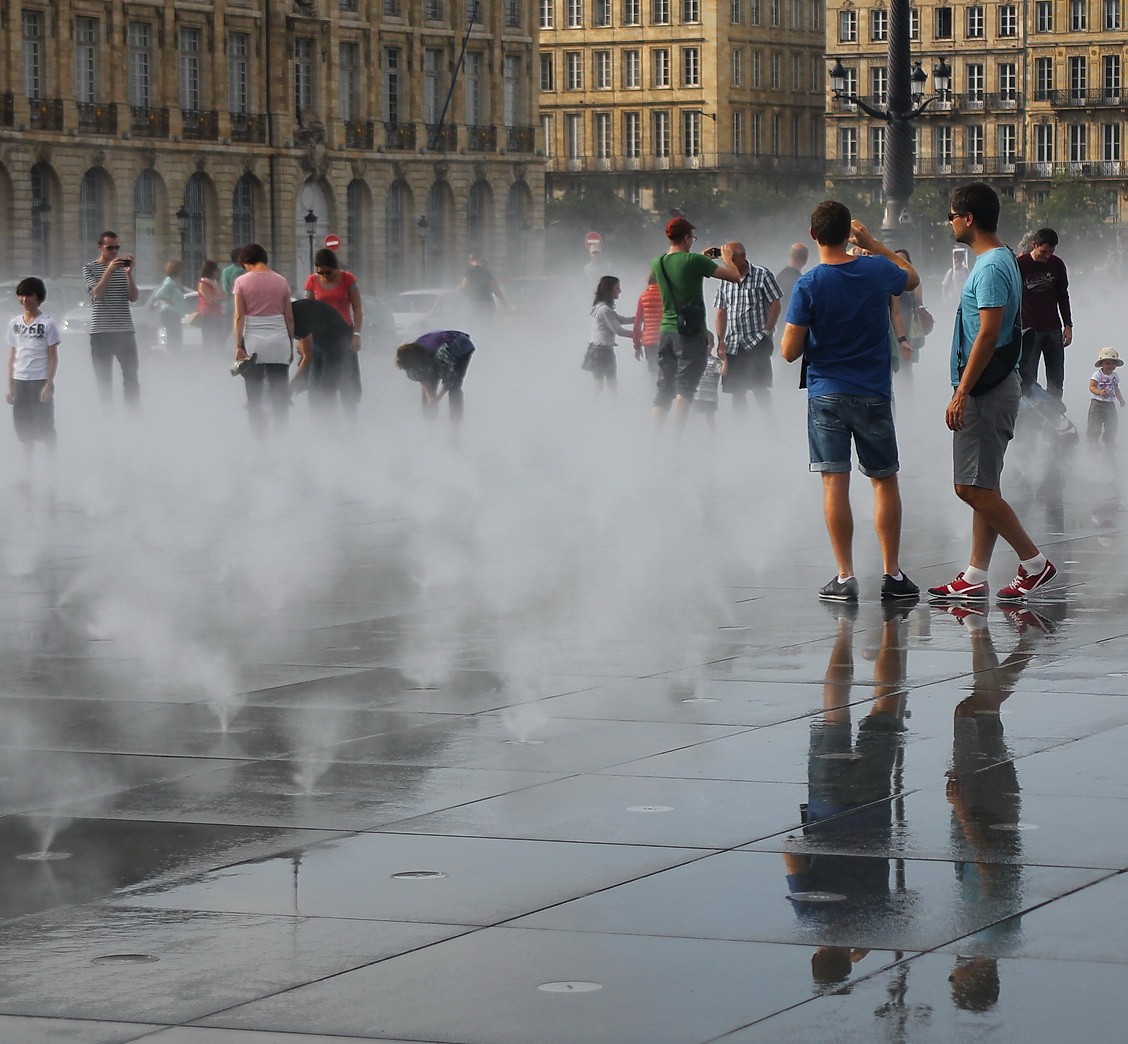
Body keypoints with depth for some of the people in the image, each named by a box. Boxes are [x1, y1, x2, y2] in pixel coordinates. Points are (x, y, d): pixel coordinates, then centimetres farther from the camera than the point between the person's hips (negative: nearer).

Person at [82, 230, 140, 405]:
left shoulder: (123, 267, 11)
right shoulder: (90, 268, 4)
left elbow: (133, 297, 3)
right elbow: (97, 293, -10)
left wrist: (129, 274, -10)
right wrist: (109, 271, -18)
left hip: (125, 330, 2)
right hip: (100, 331, -2)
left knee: (131, 377, 2)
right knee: (104, 379, 3)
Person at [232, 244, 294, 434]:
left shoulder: (242, 281, -2)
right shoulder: (281, 281, 5)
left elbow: (239, 316, -7)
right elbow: (289, 317, 6)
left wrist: (238, 346, -6)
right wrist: (291, 344, 14)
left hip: (254, 340, -2)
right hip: (279, 339, 2)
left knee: (255, 395, 3)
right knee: (280, 394, 5)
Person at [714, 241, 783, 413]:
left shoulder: (762, 275, -1)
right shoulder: (725, 281, 13)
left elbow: (775, 305, -3)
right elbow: (721, 313, 15)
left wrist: (766, 332, -11)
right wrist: (721, 341, 6)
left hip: (756, 343, -5)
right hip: (733, 345, 5)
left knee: (759, 387, -13)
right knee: (737, 391, 4)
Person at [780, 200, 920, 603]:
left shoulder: (807, 286, -11)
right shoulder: (877, 272, -3)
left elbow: (790, 351, -10)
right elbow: (912, 277, 21)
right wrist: (873, 244, 23)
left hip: (826, 394, -2)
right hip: (874, 393, 2)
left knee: (835, 483, -2)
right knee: (885, 481, 11)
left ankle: (845, 577, -5)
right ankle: (892, 575, 10)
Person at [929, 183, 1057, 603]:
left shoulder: (991, 268, -17)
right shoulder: (999, 261, 15)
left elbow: (988, 334, -23)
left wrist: (962, 392, -23)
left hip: (984, 392, -10)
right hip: (986, 391, 10)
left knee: (975, 489, -8)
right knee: (978, 489, 10)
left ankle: (1035, 563, -2)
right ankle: (974, 577, 12)